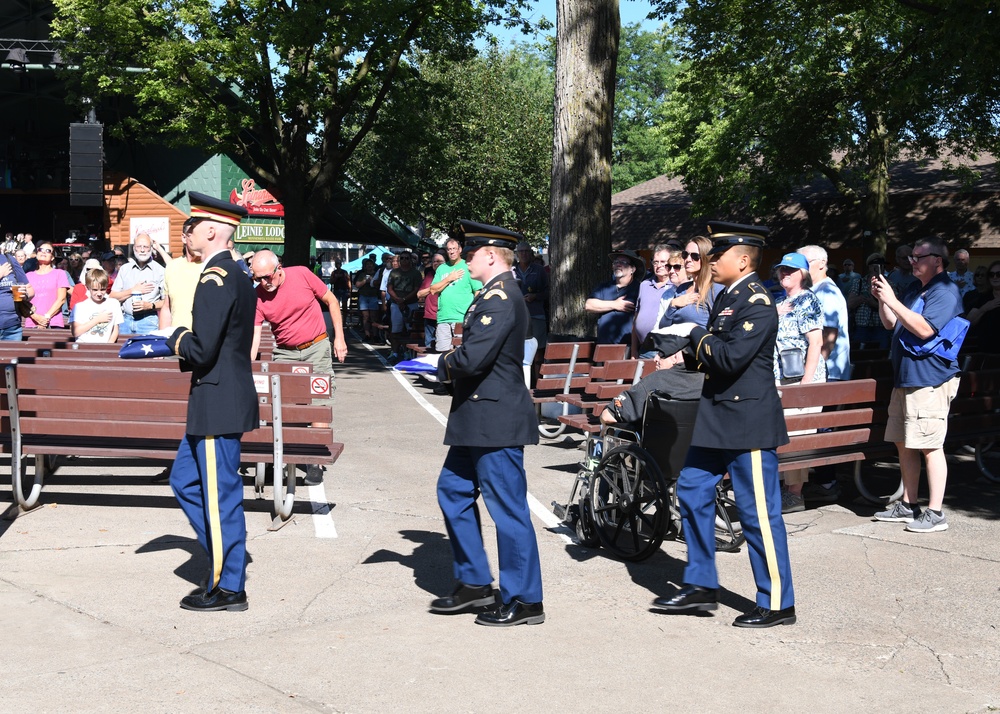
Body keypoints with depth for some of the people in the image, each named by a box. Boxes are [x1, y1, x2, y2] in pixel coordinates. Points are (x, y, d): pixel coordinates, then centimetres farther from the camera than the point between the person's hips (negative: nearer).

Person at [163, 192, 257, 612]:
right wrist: (187, 346, 4)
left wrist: (177, 339, -4)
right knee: (185, 482, 19)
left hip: (218, 405, -10)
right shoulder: (235, 275, 13)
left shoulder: (214, 280, -18)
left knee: (221, 496, -1)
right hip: (219, 403, 10)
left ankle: (228, 588, 9)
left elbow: (201, 349, -24)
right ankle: (224, 558, 25)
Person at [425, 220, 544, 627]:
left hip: (496, 421, -11)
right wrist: (448, 366, 1)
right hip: (477, 421, 11)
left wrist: (442, 364, -7)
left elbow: (473, 358, -26)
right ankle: (474, 583, 26)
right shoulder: (495, 295, 14)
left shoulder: (500, 299, -18)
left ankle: (523, 600, 9)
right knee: (453, 491, 17)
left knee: (507, 509, -2)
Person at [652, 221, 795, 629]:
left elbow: (731, 357, -26)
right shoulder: (727, 297, 13)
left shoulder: (757, 304, -16)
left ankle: (777, 604, 9)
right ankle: (701, 586, 24)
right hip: (718, 416, 10)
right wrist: (687, 352, -2)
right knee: (692, 491, 13)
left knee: (759, 512, -2)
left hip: (749, 421, -10)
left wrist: (696, 334, -12)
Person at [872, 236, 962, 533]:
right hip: (905, 377, 10)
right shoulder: (915, 290, 20)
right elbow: (891, 324, 25)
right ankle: (908, 506, 24)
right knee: (903, 443, 14)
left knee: (929, 446, -8)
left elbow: (925, 329, -22)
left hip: (929, 380, -10)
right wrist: (882, 300, 7)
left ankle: (935, 513, -3)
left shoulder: (945, 291, -10)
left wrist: (892, 300, -19)